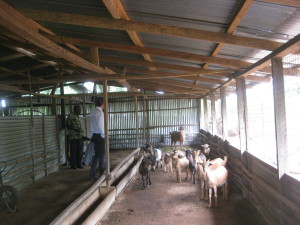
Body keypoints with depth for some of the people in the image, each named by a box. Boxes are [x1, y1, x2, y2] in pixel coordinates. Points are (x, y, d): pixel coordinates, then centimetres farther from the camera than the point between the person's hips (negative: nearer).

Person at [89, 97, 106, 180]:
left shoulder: (93, 112, 7)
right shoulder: (100, 112, -15)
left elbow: (92, 125, 9)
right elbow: (100, 126, -20)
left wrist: (92, 135, 13)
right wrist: (103, 135, -9)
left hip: (94, 135, 7)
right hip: (100, 136, -7)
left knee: (96, 154, 13)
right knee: (101, 155, 2)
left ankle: (92, 174, 17)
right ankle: (102, 174, 11)